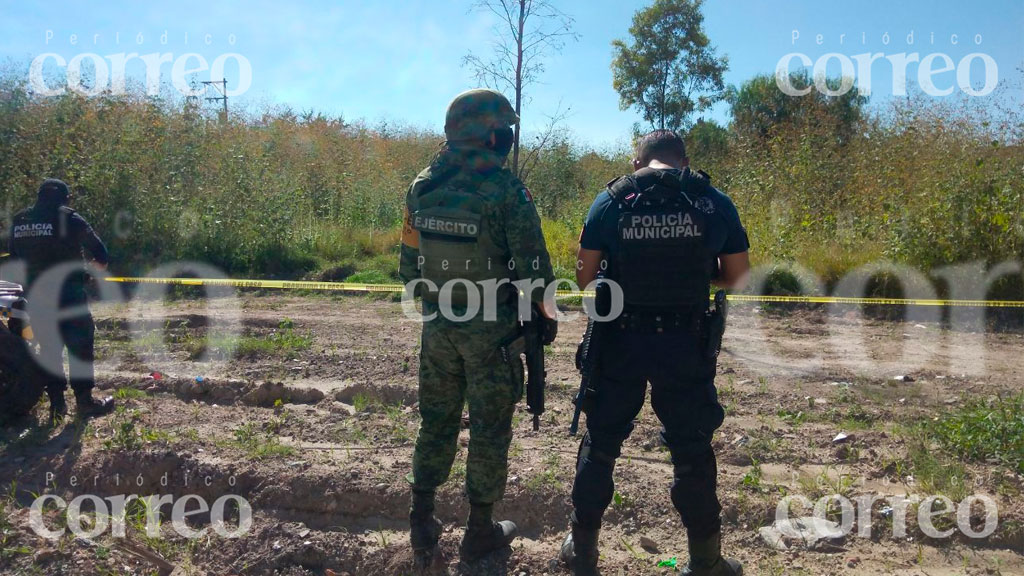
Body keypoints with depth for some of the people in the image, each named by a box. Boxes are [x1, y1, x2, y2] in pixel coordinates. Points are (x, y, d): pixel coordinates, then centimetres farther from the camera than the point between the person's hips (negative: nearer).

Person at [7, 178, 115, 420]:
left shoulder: (19, 221, 7)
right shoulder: (69, 219, -9)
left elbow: (13, 254, 16)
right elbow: (96, 246, 0)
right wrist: (101, 262, 22)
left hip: (37, 295, 6)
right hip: (69, 293, -6)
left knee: (48, 347, 13)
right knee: (80, 344, 1)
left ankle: (56, 402, 15)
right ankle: (84, 401, 2)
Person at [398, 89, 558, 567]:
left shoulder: (422, 187, 0)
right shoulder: (506, 191, -16)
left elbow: (409, 263, 6)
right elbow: (533, 266, -13)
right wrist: (546, 312, 3)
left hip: (438, 326, 5)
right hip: (492, 330, -4)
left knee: (436, 422, 17)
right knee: (489, 428, 10)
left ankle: (422, 526, 23)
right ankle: (480, 531, 22)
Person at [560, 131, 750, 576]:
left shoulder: (611, 201, -2)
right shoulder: (715, 203, -1)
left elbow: (585, 277, -1)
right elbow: (736, 276, 6)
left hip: (620, 341, 0)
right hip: (686, 344, 0)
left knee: (601, 444, 16)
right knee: (692, 450, 14)